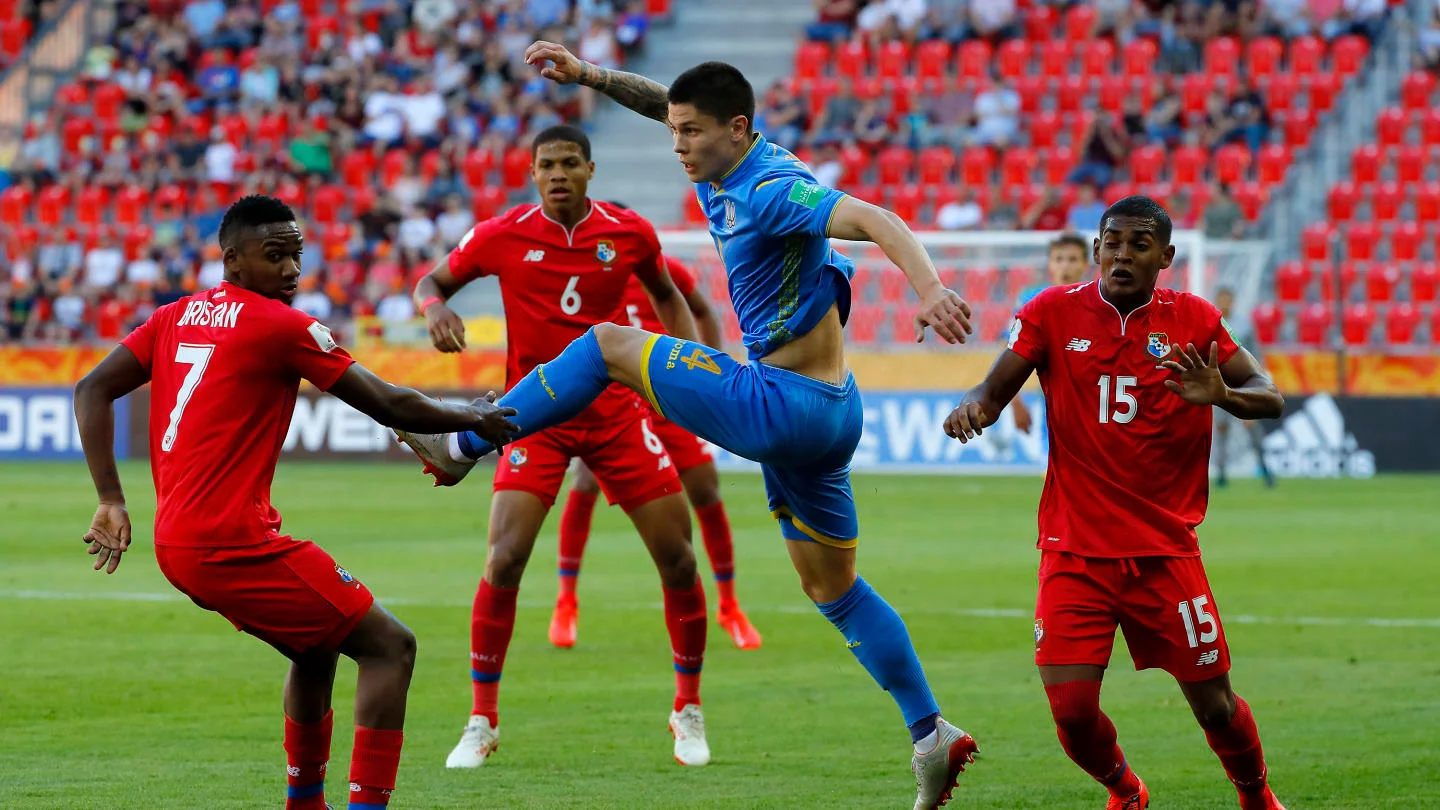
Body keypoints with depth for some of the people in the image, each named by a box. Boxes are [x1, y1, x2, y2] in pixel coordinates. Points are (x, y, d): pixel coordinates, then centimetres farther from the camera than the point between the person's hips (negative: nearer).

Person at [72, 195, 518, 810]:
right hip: (231, 545, -9)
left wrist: (112, 502, 8)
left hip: (176, 544, 9)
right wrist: (472, 418, 11)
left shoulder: (175, 318, 13)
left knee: (318, 648, 28)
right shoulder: (282, 326, -8)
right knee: (390, 646, -2)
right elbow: (389, 406, -5)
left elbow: (91, 392, 11)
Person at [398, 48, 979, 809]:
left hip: (784, 405, -10)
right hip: (821, 415, 10)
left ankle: (464, 444, 5)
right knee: (833, 588, 16)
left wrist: (929, 287, -47)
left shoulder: (772, 189, -18)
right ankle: (932, 736, 15)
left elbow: (875, 220, -31)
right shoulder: (725, 168, 9)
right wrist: (586, 74, 14)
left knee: (608, 345, -3)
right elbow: (663, 101, 26)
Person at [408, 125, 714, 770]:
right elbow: (432, 281, 6)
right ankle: (481, 721, -1)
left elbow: (666, 295, 17)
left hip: (616, 410, 2)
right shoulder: (503, 236, -6)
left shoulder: (630, 233, -2)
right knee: (504, 560, -16)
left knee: (678, 558, -1)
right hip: (537, 418, -2)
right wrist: (436, 309, -17)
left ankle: (688, 711, 19)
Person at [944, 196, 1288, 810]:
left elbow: (1270, 397, 0)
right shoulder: (1054, 313, 1)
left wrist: (1222, 395, -22)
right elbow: (993, 391, -2)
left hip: (1165, 551, 0)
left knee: (1214, 706, 2)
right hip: (1075, 550, 0)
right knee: (1071, 710, -9)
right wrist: (973, 407, -26)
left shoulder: (1194, 320, 2)